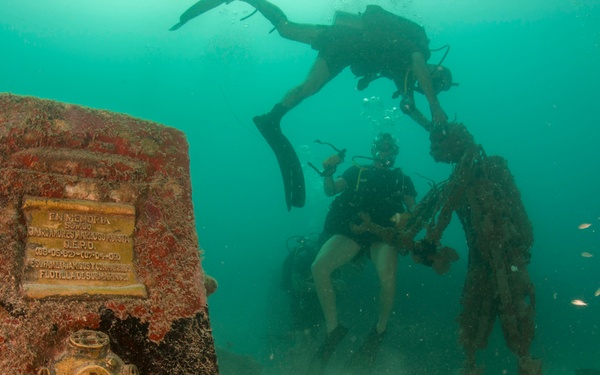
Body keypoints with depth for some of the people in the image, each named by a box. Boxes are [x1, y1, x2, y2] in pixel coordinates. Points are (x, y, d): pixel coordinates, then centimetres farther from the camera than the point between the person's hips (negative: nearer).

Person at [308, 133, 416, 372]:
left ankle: (379, 329, -3)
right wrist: (329, 172, -9)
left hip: (384, 234, -1)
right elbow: (330, 191, 11)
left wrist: (406, 217, -11)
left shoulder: (402, 179, 20)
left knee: (388, 278, -34)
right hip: (353, 229, 1)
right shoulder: (357, 172, 21)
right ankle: (333, 329, -9)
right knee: (319, 267, -27)